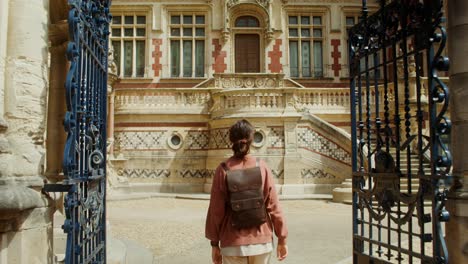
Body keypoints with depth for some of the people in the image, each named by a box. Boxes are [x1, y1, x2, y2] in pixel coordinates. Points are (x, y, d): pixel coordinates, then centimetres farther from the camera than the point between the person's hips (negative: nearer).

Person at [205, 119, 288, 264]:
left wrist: (214, 243, 3)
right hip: (261, 240, 1)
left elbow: (216, 210, -7)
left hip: (233, 242, -1)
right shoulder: (262, 167, -6)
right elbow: (273, 206, -4)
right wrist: (282, 239, 5)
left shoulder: (223, 169, -8)